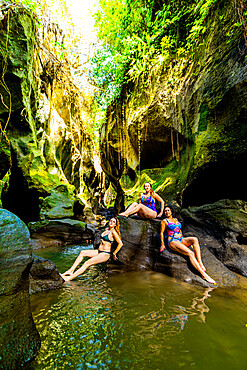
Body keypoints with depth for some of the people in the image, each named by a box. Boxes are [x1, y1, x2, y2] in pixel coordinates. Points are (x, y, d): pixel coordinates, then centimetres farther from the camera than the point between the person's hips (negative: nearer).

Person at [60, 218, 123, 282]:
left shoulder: (113, 232, -12)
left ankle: (70, 278, -21)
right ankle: (71, 270, -9)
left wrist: (114, 253, -6)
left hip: (105, 254, -8)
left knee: (87, 263, -21)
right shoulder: (106, 229, 11)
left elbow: (120, 244, -14)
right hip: (98, 251, 8)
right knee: (82, 252, -6)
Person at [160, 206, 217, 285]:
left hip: (181, 240, 6)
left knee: (194, 239, -27)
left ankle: (200, 262, -31)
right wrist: (162, 244, -2)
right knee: (190, 253, -28)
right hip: (172, 241, -6)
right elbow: (161, 233, 4)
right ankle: (204, 274, -33)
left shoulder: (176, 219, 22)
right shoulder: (164, 221, 6)